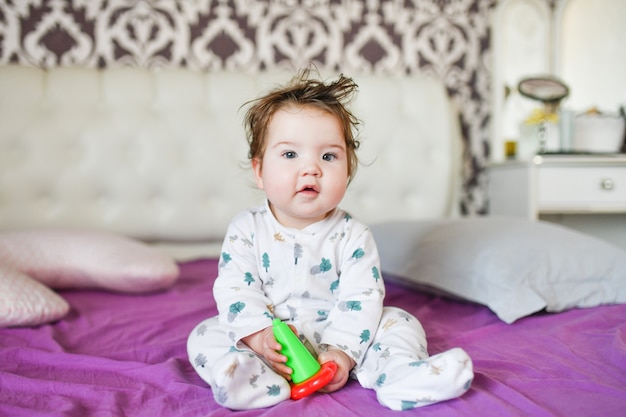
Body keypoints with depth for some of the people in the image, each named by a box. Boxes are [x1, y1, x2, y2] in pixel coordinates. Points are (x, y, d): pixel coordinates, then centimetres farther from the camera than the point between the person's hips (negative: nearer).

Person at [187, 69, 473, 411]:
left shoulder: (353, 236, -8)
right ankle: (261, 379, -43)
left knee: (398, 323, -12)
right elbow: (234, 289, -10)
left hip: (334, 334, 0)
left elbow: (361, 298, -14)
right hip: (271, 338, 0)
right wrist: (258, 336, -25)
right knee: (206, 336, -19)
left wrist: (341, 350, -26)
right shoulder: (247, 229, -6)